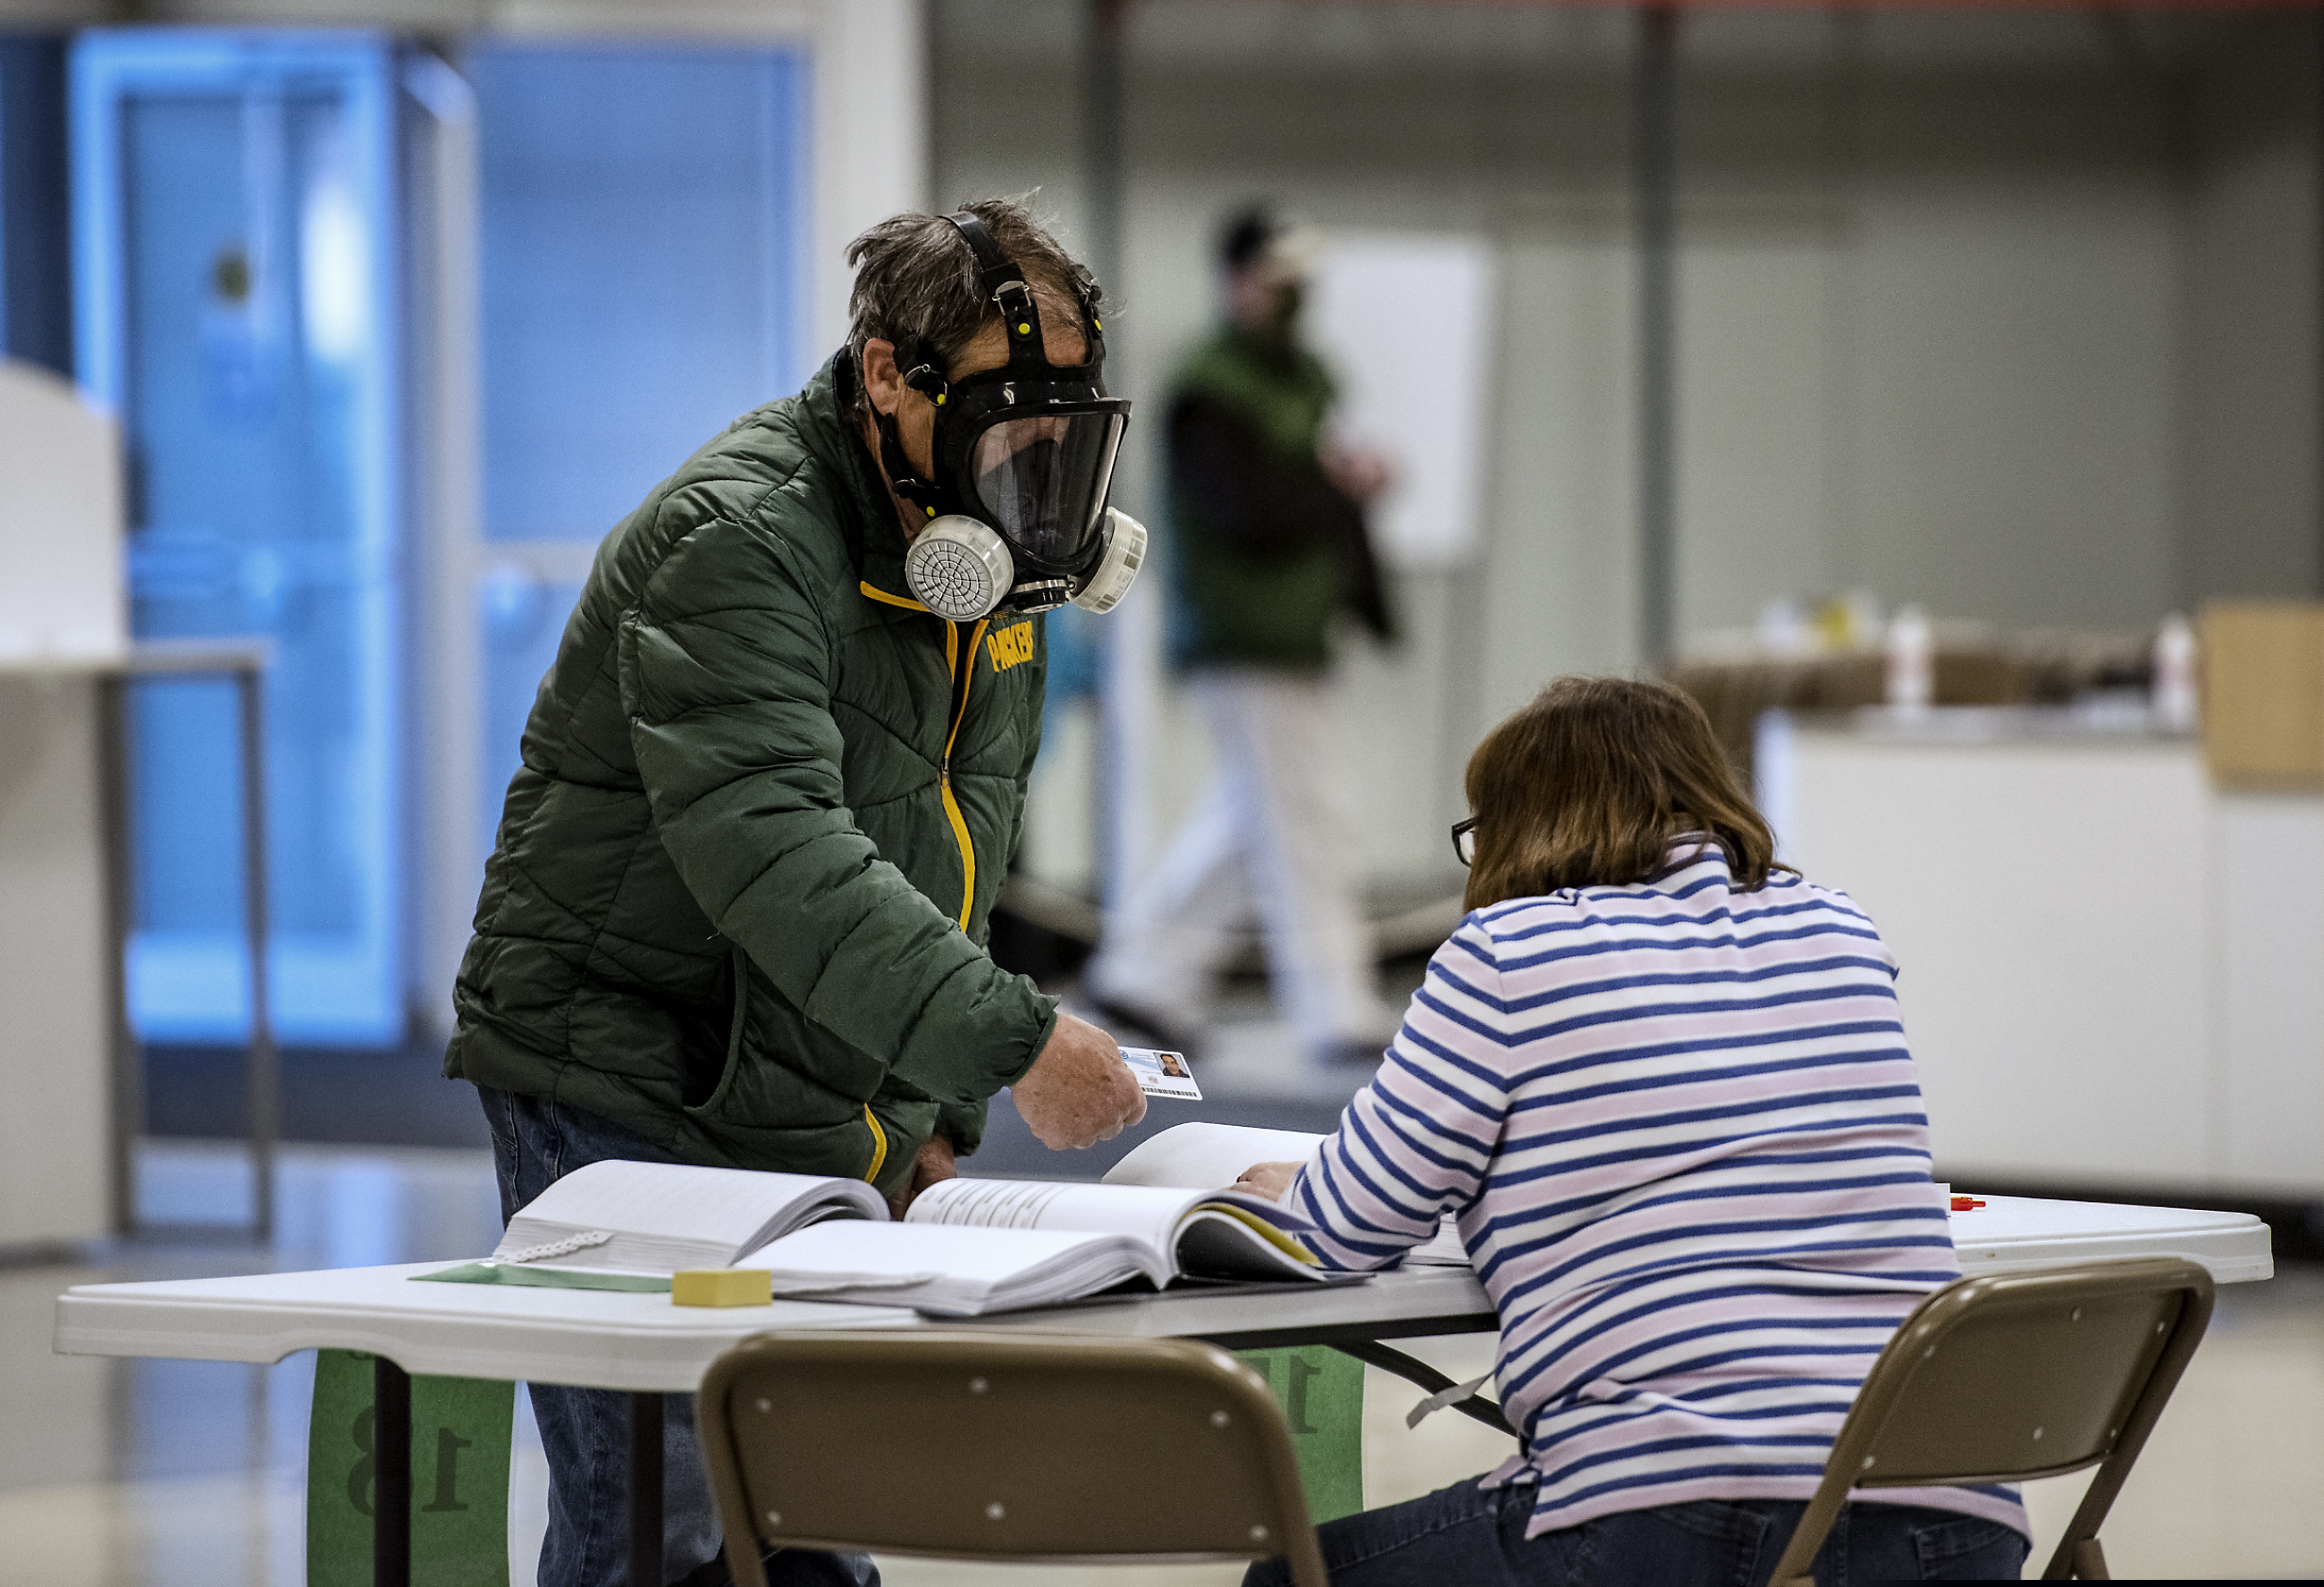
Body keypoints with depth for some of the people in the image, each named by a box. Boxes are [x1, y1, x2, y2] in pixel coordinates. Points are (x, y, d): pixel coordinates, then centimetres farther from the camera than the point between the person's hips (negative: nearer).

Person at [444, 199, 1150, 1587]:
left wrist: (935, 1112, 11)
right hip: (629, 1094, -8)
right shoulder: (741, 536, -20)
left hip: (820, 1130, 8)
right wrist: (1013, 1042, -38)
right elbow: (771, 850, -33)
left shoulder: (994, 555, 8)